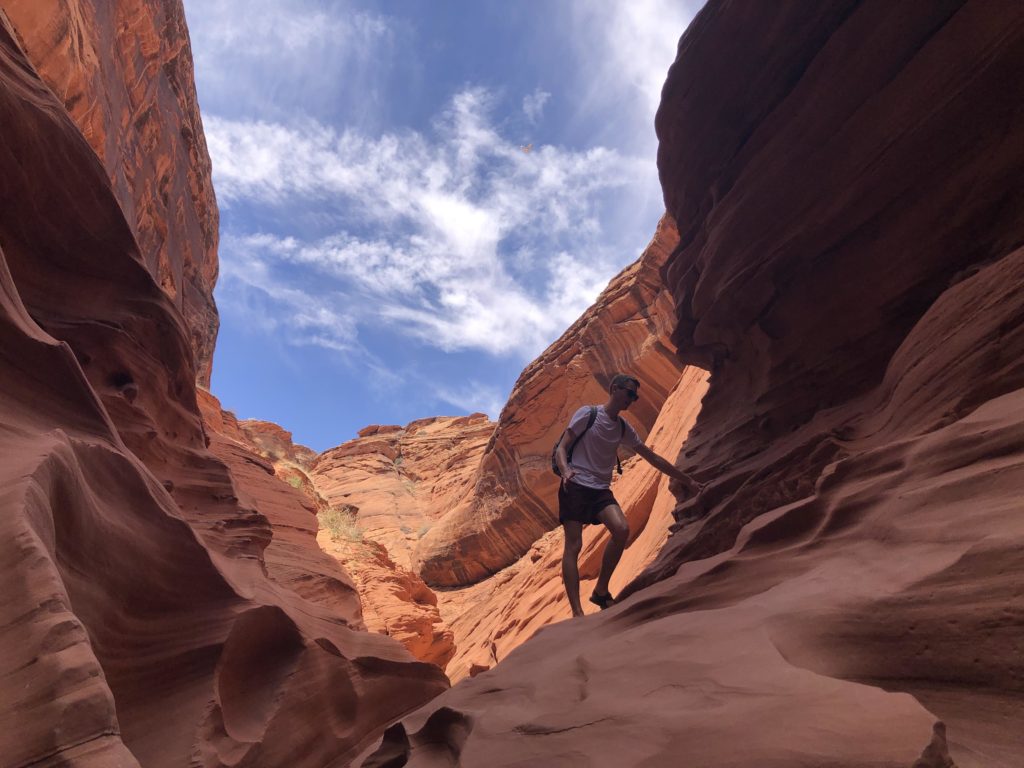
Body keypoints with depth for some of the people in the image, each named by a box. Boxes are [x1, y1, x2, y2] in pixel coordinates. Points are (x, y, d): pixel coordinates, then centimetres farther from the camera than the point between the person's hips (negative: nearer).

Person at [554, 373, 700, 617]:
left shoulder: (624, 428, 14)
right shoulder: (587, 413, -2)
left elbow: (652, 457, 20)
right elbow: (561, 448, -6)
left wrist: (686, 479, 21)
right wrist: (565, 471, -27)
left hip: (601, 490, 5)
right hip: (575, 486, -5)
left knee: (622, 530, -20)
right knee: (573, 546, -13)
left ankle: (601, 591, -3)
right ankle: (577, 612, -10)